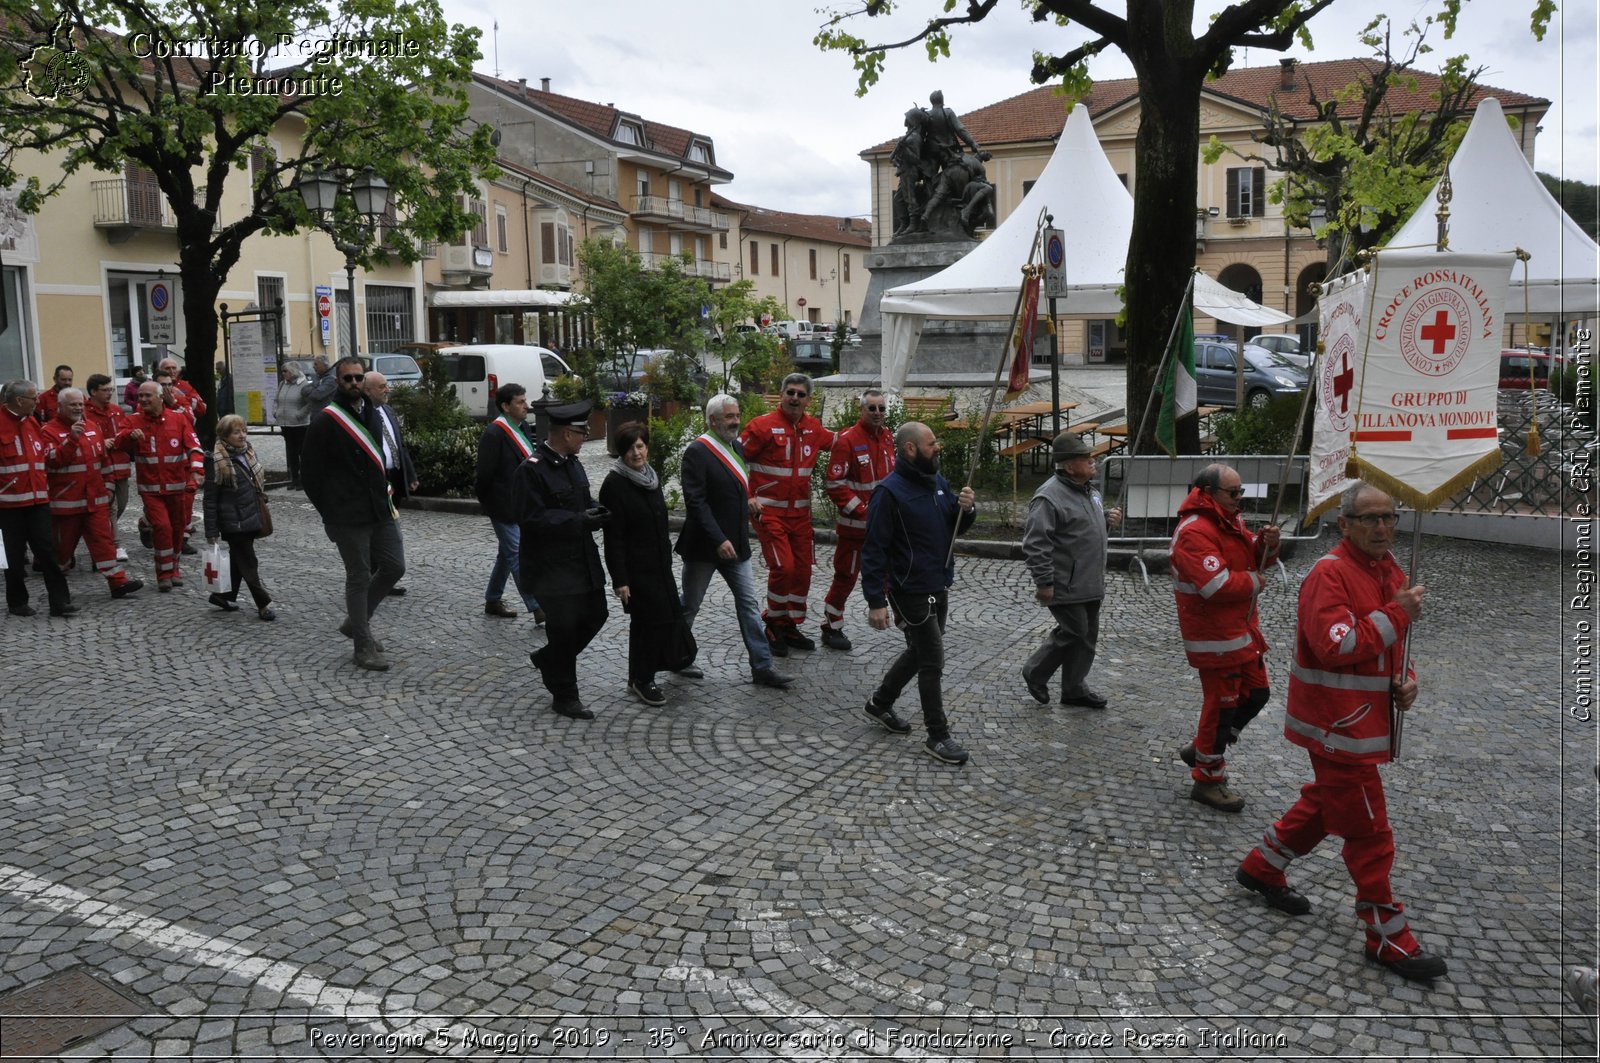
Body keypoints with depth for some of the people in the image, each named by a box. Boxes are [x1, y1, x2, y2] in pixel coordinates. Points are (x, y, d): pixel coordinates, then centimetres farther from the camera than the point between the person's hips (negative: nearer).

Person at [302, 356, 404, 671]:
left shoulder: (371, 413, 12)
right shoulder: (325, 421, -10)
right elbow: (310, 473, -8)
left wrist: (385, 498, 12)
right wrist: (330, 513, -5)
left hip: (380, 511, 7)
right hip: (349, 517, -7)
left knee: (393, 567, 8)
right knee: (359, 578, 1)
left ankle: (355, 622, 27)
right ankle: (363, 647, 12)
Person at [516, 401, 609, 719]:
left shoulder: (572, 463, 9)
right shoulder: (531, 470, -18)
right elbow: (531, 517, -21)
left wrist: (595, 512, -2)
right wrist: (580, 520, -25)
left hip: (582, 559, 8)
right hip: (552, 565, -8)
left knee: (595, 615, 14)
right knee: (564, 627, -1)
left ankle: (548, 658, 36)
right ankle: (564, 697, 15)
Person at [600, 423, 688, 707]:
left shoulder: (651, 477, 8)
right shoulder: (614, 484, -15)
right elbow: (613, 536, -16)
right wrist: (619, 579, -18)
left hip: (659, 564, 7)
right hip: (636, 567, -7)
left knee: (668, 616, 8)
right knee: (649, 619, -3)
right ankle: (641, 680, 14)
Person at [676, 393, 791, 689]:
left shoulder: (737, 447, 9)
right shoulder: (697, 452, -15)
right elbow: (696, 502, -21)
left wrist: (748, 500, 4)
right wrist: (719, 540, -25)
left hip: (735, 543, 7)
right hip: (704, 546, -7)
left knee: (748, 604, 5)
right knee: (689, 606, 9)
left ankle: (762, 667, 8)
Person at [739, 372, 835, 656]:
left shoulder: (813, 427, 6)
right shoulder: (762, 426, -12)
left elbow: (835, 441, 27)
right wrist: (748, 499, -13)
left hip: (800, 512, 6)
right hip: (769, 512, -6)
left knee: (803, 569, 7)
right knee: (783, 567, -13)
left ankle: (790, 627, 24)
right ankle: (773, 626, 9)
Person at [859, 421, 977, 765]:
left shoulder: (938, 482, 7)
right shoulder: (890, 492, -18)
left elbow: (955, 528, 16)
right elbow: (874, 550, -18)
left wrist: (966, 509, -7)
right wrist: (876, 601, -21)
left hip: (939, 587, 9)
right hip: (911, 592, -9)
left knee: (920, 652, 20)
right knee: (932, 661, -4)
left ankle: (880, 703, 39)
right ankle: (938, 736, 8)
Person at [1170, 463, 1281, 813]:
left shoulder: (1230, 521, 10)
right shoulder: (1195, 531, -22)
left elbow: (1251, 558, 18)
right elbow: (1217, 585, -31)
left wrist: (1267, 545, -4)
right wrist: (1255, 583, -13)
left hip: (1242, 628, 10)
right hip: (1215, 635, -10)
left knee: (1255, 693, 18)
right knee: (1221, 704, -1)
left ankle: (1201, 749, 32)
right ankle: (1208, 780, 15)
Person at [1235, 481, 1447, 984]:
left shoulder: (1390, 572, 10)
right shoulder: (1330, 575, -19)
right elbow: (1337, 647, -29)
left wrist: (1404, 679, 2)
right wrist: (1398, 614, -26)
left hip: (1366, 718, 9)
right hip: (1338, 725, -9)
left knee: (1324, 804, 23)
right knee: (1369, 833, -1)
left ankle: (1261, 868, 40)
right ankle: (1389, 938, 12)